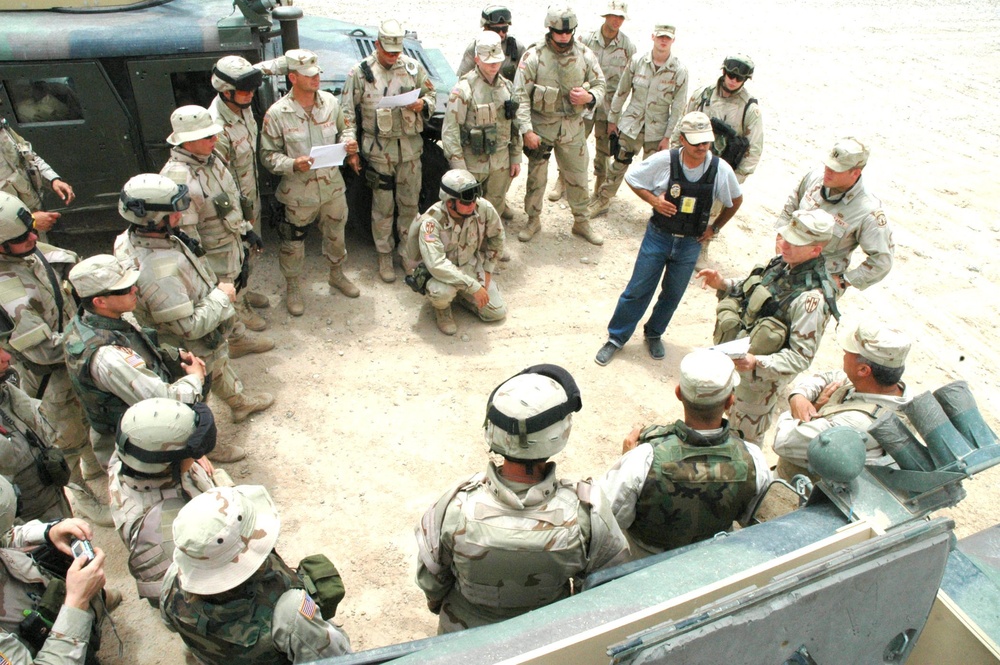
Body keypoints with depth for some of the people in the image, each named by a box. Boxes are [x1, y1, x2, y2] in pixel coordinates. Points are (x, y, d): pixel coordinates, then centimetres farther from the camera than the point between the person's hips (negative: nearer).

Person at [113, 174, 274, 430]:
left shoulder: (134, 238, -13)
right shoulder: (157, 272, -43)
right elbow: (191, 327, -36)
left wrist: (214, 288, 0)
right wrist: (222, 295, -23)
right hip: (192, 353, -9)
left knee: (220, 364, 35)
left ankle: (239, 401, 62)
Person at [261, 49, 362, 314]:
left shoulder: (330, 102, -2)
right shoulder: (277, 113, -14)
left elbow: (340, 132, 14)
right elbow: (268, 155, -9)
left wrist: (347, 143, -9)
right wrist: (293, 164, -27)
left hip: (333, 186, 4)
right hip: (299, 192, -4)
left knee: (336, 233, 21)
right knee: (293, 243, 10)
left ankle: (337, 274, 47)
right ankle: (292, 287, 33)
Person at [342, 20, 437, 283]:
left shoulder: (413, 67, 4)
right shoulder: (360, 72, -4)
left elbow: (432, 95, 14)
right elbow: (348, 113, -3)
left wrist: (423, 104, -11)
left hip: (410, 147, 3)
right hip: (378, 150, -3)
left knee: (410, 203, 12)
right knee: (383, 207, 4)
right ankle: (384, 255, 18)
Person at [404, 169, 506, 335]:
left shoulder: (484, 208, -20)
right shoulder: (431, 222, -33)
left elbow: (497, 238, 1)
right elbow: (437, 265, -43)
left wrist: (487, 271, 0)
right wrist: (473, 286, -43)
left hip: (471, 266, 5)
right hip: (442, 273, -4)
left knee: (497, 312, -3)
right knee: (442, 291, -39)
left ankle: (462, 296, 24)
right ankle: (442, 310, 0)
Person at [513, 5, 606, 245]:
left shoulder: (585, 55, -3)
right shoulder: (534, 56, -12)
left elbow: (600, 86, 6)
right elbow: (521, 95, -13)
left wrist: (589, 97, -17)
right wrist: (526, 130, -19)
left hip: (573, 127, 3)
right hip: (541, 126, -2)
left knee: (578, 178, 11)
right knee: (536, 177, 9)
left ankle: (581, 222, 29)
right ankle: (533, 220, 29)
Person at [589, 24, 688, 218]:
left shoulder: (679, 70, -8)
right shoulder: (637, 61, -5)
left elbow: (677, 107, -5)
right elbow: (621, 91, 5)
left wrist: (667, 136, -7)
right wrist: (612, 120, 8)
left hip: (657, 129, -1)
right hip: (630, 123, 1)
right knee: (619, 164, 7)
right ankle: (602, 201, 20)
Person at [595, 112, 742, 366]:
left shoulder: (721, 170, -12)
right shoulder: (664, 160, -17)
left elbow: (736, 201, 8)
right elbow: (632, 180, -2)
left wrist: (715, 227, 5)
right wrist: (653, 200, -16)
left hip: (690, 244, 2)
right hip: (658, 237, -2)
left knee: (672, 294, 16)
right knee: (637, 290, 4)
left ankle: (654, 334, 40)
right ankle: (616, 338, 21)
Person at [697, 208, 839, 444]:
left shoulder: (811, 299, -31)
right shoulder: (782, 263, -6)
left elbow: (801, 358, -27)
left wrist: (758, 363, -41)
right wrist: (723, 285, -5)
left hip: (760, 378, -8)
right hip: (733, 361, 8)